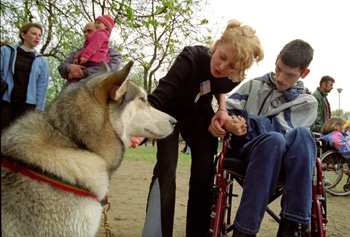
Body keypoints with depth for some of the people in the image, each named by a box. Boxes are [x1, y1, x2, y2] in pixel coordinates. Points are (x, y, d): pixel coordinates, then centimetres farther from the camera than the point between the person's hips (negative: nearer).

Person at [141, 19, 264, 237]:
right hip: (170, 112, -3)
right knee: (166, 171, -17)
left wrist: (222, 108, -10)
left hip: (200, 115, 4)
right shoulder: (192, 58, -35)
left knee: (204, 175, -3)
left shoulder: (235, 78, -20)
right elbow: (158, 97, -45)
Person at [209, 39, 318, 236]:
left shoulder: (307, 102, 12)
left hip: (287, 161, 1)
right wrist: (217, 119, -17)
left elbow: (284, 130, -5)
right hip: (247, 149, 0)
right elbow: (227, 108, 6)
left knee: (302, 134, -33)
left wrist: (248, 123, -16)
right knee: (273, 139, -37)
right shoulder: (254, 85, 17)